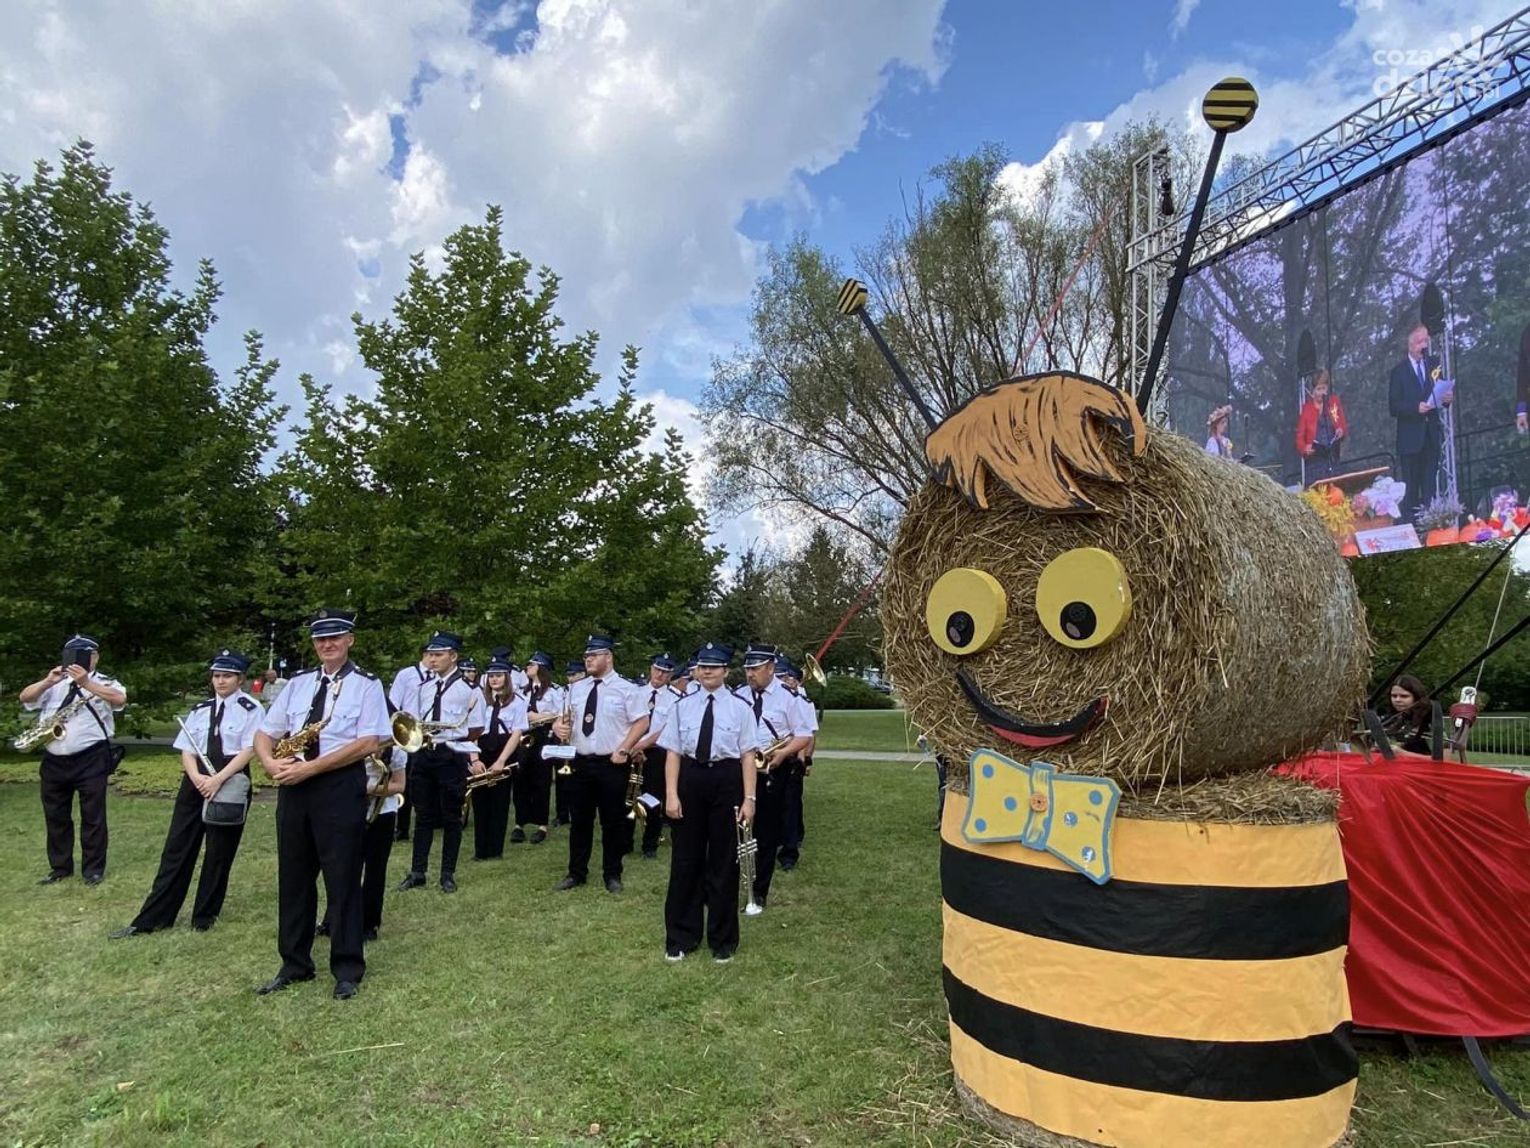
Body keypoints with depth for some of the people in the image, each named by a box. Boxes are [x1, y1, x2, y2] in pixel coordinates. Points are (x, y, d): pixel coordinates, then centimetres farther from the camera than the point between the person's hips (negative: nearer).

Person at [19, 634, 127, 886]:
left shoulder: (105, 683, 1)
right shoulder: (55, 683, 14)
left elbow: (120, 699, -20)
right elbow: (25, 698, 2)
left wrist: (86, 683, -27)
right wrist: (48, 681, -14)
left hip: (90, 759, -5)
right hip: (54, 761, 5)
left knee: (92, 816, 1)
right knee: (55, 816, 12)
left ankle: (94, 868, 9)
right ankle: (60, 867, 25)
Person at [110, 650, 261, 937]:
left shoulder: (250, 709, -5)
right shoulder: (200, 709, 12)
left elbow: (249, 750, -12)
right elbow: (187, 750, 8)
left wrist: (219, 779, -21)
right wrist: (197, 777, -11)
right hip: (196, 782, 5)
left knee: (219, 853, 5)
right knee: (177, 848, 7)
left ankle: (204, 917, 19)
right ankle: (151, 918, 14)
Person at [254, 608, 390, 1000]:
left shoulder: (366, 685, -4)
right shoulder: (298, 683, 12)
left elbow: (368, 743, -14)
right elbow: (264, 733, 13)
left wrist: (310, 767, -17)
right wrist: (271, 763, -9)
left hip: (341, 787, -5)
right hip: (294, 787, 5)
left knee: (342, 879, 2)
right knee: (293, 877, 14)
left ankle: (347, 969, 16)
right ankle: (294, 964, 29)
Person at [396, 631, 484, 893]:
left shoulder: (468, 688, -6)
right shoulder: (425, 686, 10)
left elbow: (477, 730, -4)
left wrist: (447, 733, -13)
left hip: (452, 757, -5)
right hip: (423, 755, 5)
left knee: (451, 818, 6)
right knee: (423, 816, 12)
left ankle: (448, 874, 17)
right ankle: (417, 872, 20)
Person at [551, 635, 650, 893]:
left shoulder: (626, 688, -6)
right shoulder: (576, 688, 9)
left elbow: (642, 722, -6)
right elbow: (567, 718, 17)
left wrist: (623, 749, -13)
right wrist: (559, 726, -6)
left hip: (612, 764, -4)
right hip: (580, 763, 4)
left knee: (613, 822, 6)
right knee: (580, 820, 12)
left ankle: (612, 875, 20)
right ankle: (576, 873, 25)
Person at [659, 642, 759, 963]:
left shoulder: (740, 707, 0)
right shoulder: (682, 706, 4)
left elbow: (748, 755, -3)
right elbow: (673, 752, 2)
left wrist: (749, 798, -8)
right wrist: (671, 794, -5)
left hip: (726, 781, -1)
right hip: (690, 780, 1)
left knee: (724, 861, 9)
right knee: (686, 859, 10)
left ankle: (723, 940, 28)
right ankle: (681, 937, 27)